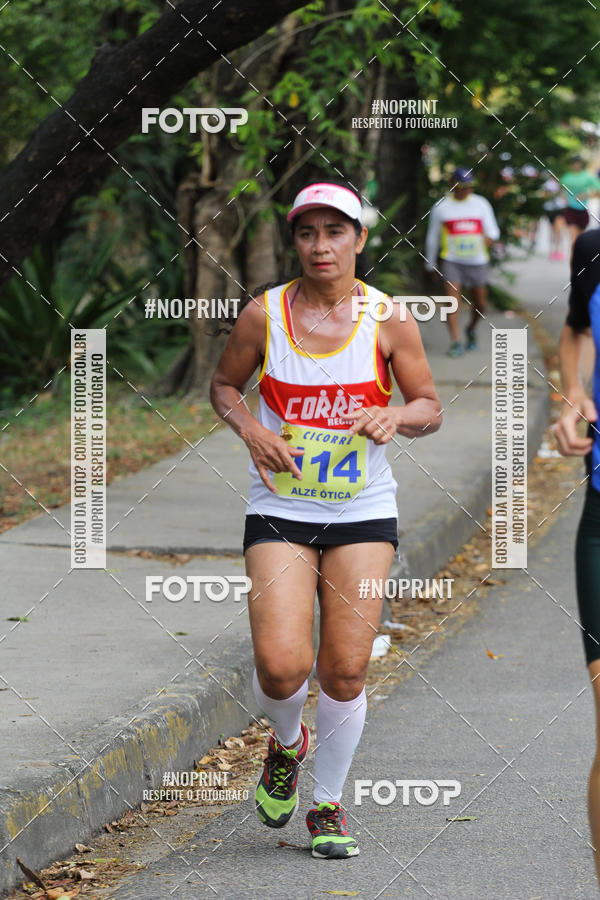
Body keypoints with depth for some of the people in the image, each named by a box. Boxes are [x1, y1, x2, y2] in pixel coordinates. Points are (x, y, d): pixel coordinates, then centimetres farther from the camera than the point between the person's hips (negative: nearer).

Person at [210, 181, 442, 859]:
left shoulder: (389, 320, -3)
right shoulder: (264, 314, -3)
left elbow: (430, 407, 6)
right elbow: (223, 385, 11)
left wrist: (396, 417, -17)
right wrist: (251, 430, -9)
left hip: (363, 514, 1)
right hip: (279, 512, -1)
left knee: (345, 673, -2)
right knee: (281, 666, -15)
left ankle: (328, 806, 20)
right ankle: (286, 744, 21)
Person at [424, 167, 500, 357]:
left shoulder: (481, 204, 6)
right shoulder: (441, 207, 4)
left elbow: (492, 230, 4)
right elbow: (432, 237, 13)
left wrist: (489, 238, -20)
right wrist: (430, 264, 15)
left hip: (477, 261, 2)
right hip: (452, 261, -2)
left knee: (480, 304, 7)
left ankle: (471, 329, 37)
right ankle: (455, 342, -17)